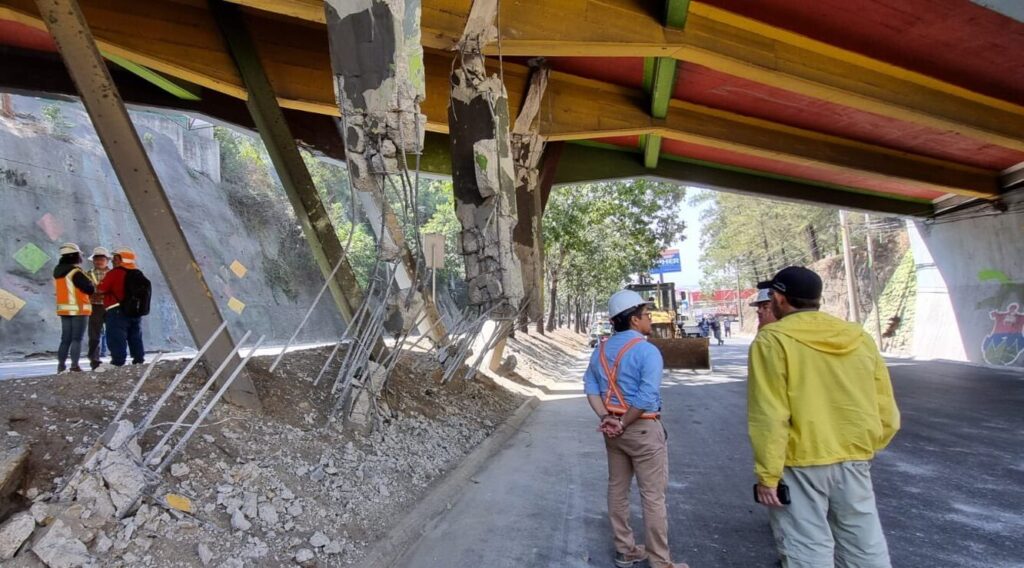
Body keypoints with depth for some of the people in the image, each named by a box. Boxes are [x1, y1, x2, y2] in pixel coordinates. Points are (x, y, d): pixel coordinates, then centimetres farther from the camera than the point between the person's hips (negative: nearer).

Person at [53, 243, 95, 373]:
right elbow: (90, 289, -17)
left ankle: (61, 365, 15)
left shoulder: (57, 272, 11)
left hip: (63, 309, 8)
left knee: (65, 338, 14)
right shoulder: (76, 272, -15)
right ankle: (74, 365, -6)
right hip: (79, 309, -7)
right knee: (77, 339, -4)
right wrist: (90, 284, 3)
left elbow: (57, 290, 19)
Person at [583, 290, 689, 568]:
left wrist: (606, 418, -7)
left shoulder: (601, 350, 6)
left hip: (614, 430, 7)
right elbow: (646, 396, -25)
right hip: (643, 429, -7)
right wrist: (623, 425, -16)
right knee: (653, 496, 3)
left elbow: (591, 387, 2)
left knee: (617, 490, 16)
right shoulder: (647, 351, -17)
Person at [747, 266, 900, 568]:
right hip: (854, 462, 6)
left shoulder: (773, 340, -11)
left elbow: (769, 417, -15)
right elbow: (886, 413, 10)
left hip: (799, 465, -5)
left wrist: (767, 474, -10)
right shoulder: (860, 338, 6)